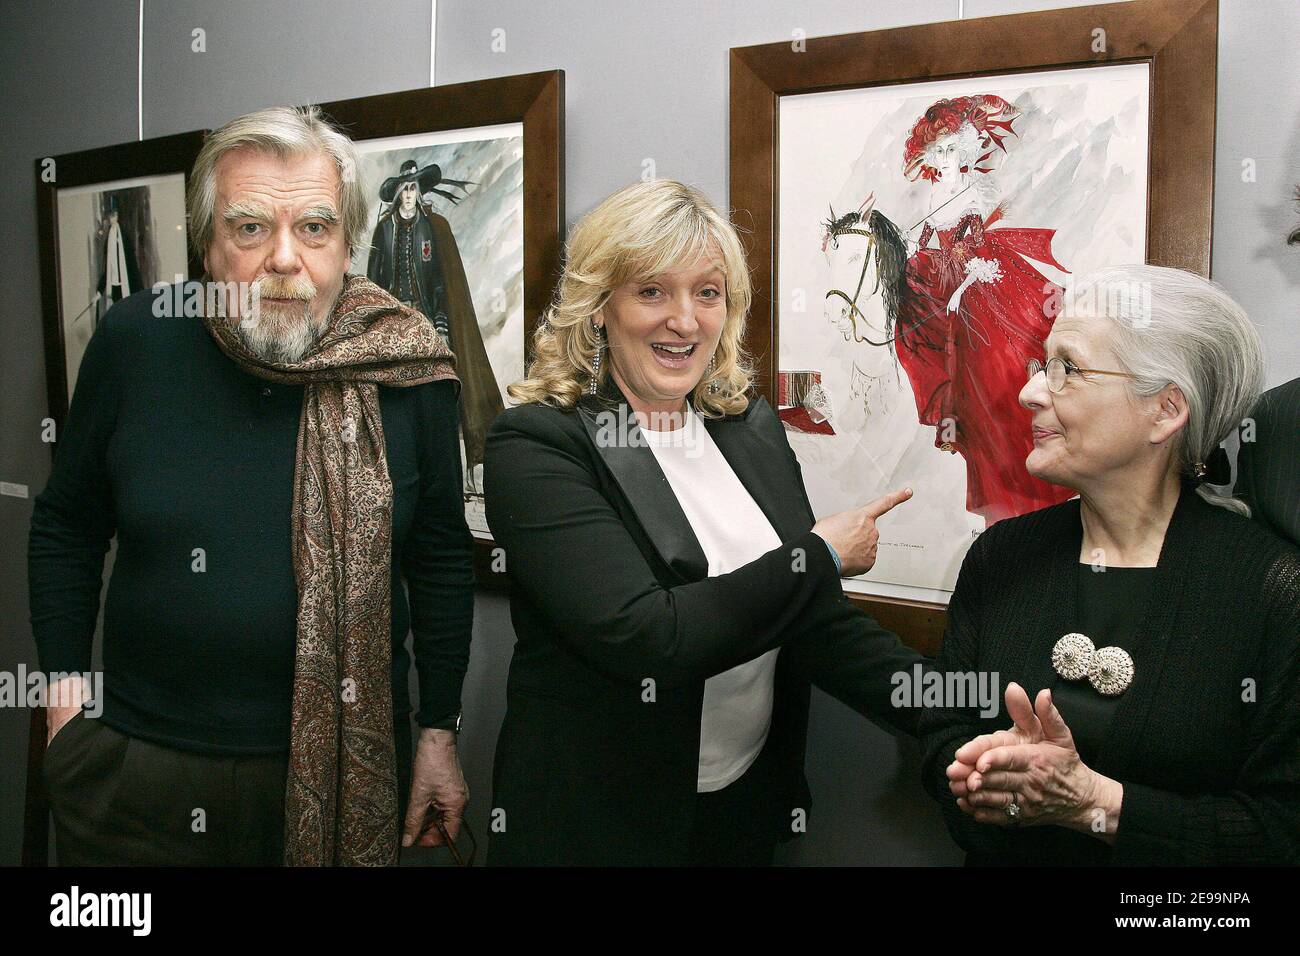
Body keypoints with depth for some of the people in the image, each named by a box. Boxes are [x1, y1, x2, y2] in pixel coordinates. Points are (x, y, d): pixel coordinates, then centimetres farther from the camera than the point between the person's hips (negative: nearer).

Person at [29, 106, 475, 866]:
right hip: (140, 766, 1)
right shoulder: (135, 342, -8)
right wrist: (66, 697, 2)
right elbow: (66, 530, 5)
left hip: (349, 768, 0)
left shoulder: (407, 370, -10)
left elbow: (442, 563, 0)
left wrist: (441, 733, 1)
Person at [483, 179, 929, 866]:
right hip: (599, 827, -5)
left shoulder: (753, 428, 2)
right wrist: (819, 556, -16)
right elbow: (643, 638, -27)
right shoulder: (535, 445, -17)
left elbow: (819, 622, 1)